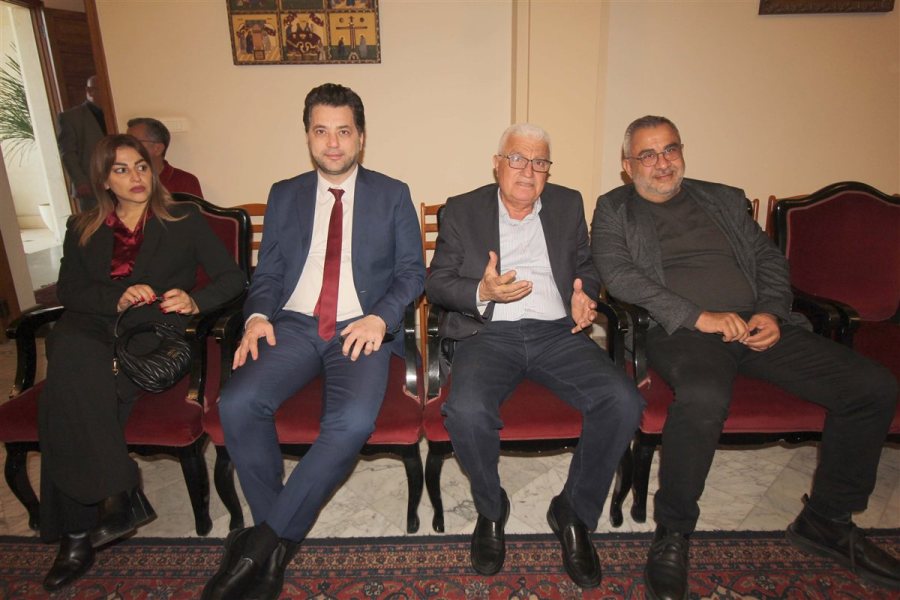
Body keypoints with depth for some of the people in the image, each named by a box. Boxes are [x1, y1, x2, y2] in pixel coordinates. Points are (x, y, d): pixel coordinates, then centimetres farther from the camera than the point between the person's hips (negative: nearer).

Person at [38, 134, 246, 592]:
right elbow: (68, 290, 9)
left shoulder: (184, 221, 13)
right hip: (94, 332, 3)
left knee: (69, 392, -29)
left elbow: (232, 278, 5)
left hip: (155, 336, -3)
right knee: (71, 356, -33)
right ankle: (119, 494, -27)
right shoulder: (82, 231, 22)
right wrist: (118, 297, -10)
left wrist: (195, 301, -14)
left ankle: (78, 533, -18)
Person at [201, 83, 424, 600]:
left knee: (353, 421, -30)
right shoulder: (284, 195, 17)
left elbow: (412, 272, 6)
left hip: (362, 329, -2)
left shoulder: (392, 195, 11)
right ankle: (280, 541, -5)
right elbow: (267, 273, 15)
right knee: (238, 404, -25)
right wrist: (257, 316, -5)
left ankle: (264, 541, -10)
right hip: (294, 325, 3)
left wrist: (380, 317, -12)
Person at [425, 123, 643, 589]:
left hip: (557, 332, 2)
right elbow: (436, 284, 5)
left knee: (624, 402, -23)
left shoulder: (568, 204, 17)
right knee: (466, 411, -32)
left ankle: (574, 512, 2)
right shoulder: (462, 210, 9)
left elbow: (586, 268, 20)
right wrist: (481, 292, -16)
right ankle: (491, 510, 2)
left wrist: (584, 296, -4)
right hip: (489, 333, -2)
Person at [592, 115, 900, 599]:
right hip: (680, 329, -5)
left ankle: (826, 520, 11)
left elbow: (769, 259, 20)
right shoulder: (614, 210, 10)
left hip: (757, 324, 6)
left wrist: (772, 312, -1)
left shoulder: (724, 199, 24)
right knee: (704, 398, -38)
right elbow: (618, 273, -7)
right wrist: (699, 316, -15)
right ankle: (673, 534, -14)